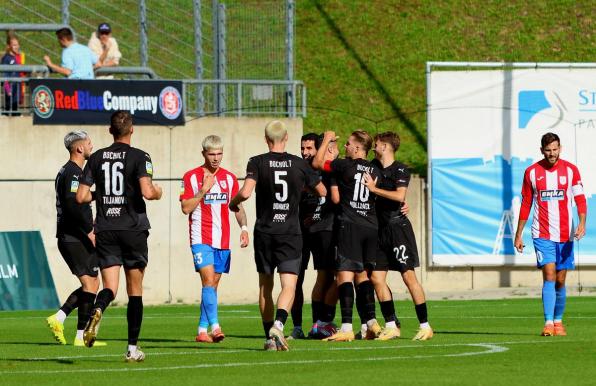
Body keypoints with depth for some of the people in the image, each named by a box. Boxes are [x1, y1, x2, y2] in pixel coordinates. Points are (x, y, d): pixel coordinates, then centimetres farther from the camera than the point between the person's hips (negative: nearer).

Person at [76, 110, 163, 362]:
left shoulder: (97, 158, 6)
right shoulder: (139, 157, -5)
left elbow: (81, 197, 3)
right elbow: (147, 192, -18)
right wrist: (158, 193, 4)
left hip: (105, 230, 2)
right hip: (133, 228, -2)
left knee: (110, 287, 1)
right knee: (135, 290, 8)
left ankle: (98, 311, -35)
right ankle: (132, 348, 8)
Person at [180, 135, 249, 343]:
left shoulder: (229, 178, 10)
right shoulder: (191, 177, -2)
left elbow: (238, 207, 16)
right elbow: (186, 208, -7)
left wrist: (244, 227, 1)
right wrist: (204, 189, -15)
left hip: (223, 240, 5)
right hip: (201, 239, -5)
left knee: (213, 285, 7)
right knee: (208, 280, -18)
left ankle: (202, 330, 14)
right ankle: (215, 327, -28)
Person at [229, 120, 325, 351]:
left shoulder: (257, 163, -5)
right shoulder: (299, 164, 1)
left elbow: (245, 192, -18)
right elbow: (322, 191, 14)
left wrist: (233, 203, 3)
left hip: (264, 233, 1)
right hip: (290, 234, -1)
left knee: (265, 287, 13)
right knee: (289, 286, -6)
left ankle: (269, 338, 15)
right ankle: (278, 325, -31)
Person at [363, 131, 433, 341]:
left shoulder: (400, 170, -8)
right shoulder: (374, 166, 13)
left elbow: (399, 196, -21)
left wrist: (374, 188, -15)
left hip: (398, 227, -7)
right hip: (381, 229, 7)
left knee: (408, 276, -7)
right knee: (376, 277, 0)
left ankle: (425, 325, -2)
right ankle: (391, 325, 5)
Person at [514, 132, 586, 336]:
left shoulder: (570, 170, 2)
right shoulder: (532, 172, 2)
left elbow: (580, 199, 0)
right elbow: (526, 205, 9)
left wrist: (582, 223, -17)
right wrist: (518, 235, 9)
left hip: (565, 234, 1)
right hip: (542, 234, -1)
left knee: (560, 281, 7)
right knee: (549, 275, -15)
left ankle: (558, 321, 21)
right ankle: (548, 323, -19)